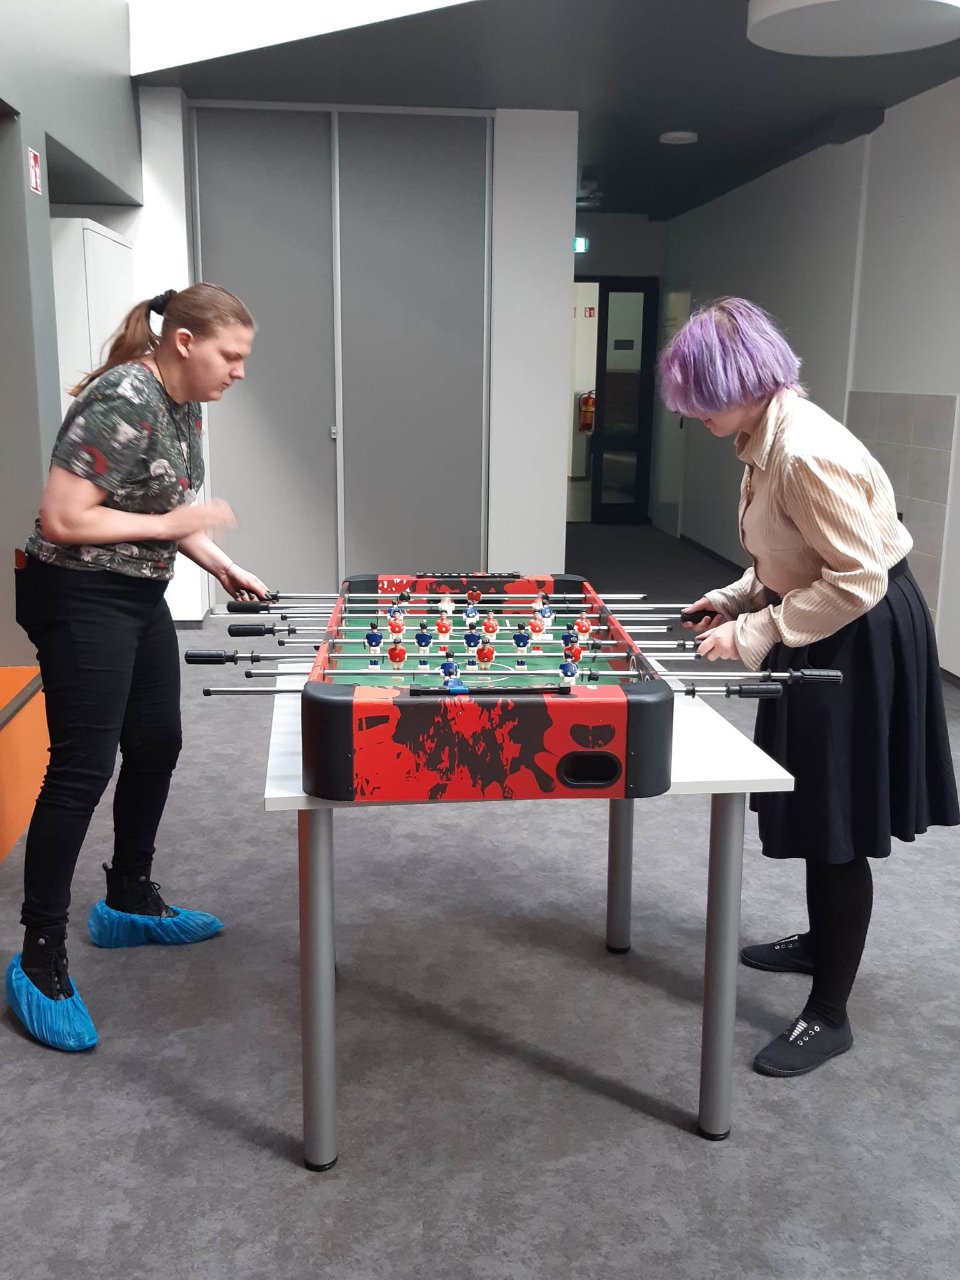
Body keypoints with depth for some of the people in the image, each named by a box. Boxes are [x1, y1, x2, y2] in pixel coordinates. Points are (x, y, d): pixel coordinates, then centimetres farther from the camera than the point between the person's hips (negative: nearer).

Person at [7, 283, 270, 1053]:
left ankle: (130, 904, 33)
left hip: (140, 597, 10)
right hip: (78, 599, -10)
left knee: (157, 747, 15)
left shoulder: (184, 405, 8)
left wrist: (220, 565, 9)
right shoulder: (123, 403, -22)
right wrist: (174, 525, -19)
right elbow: (62, 520, -24)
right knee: (82, 770, -7)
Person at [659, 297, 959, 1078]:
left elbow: (858, 579, -27)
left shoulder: (807, 451, -28)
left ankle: (830, 1015, 14)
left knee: (839, 828, 0)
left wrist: (756, 635, -23)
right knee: (815, 812, 23)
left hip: (864, 643, -10)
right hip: (827, 636, 10)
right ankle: (821, 943, 44)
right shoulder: (768, 437, 3)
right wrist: (737, 598, 5)